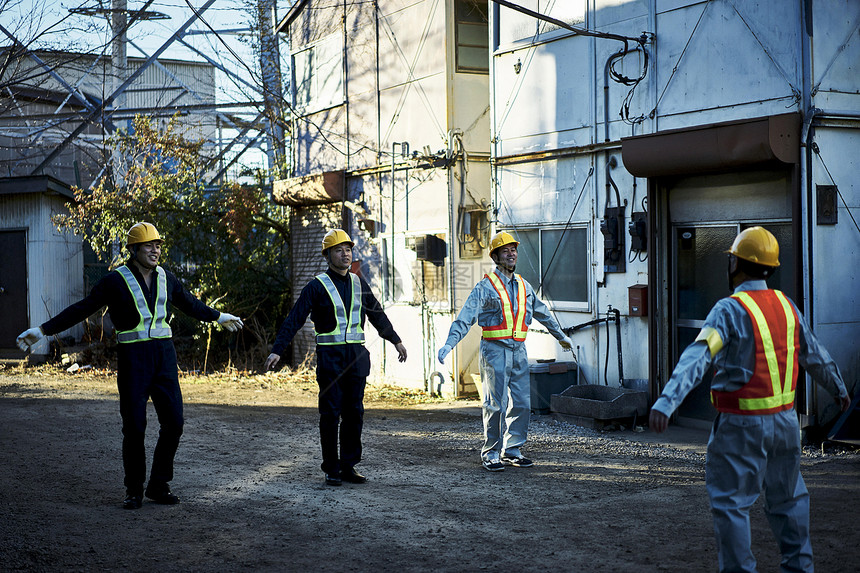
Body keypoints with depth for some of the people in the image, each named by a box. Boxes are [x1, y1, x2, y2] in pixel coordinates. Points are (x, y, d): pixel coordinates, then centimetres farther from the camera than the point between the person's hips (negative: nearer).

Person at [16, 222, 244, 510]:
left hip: (164, 354, 4)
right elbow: (81, 309, -3)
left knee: (173, 422, 0)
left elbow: (190, 304, 26)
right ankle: (134, 491, 15)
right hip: (132, 356, -4)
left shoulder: (165, 278, 9)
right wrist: (43, 330, -7)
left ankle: (158, 486, 15)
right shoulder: (116, 280, -4)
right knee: (134, 426, -1)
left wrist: (219, 317, 38)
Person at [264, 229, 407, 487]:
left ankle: (349, 466, 14)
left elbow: (377, 314, 23)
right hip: (330, 356, -4)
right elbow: (294, 319, -9)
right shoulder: (317, 286, -4)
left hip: (356, 355, 5)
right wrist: (277, 350, -17)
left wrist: (396, 340, 28)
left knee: (354, 412, 5)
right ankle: (331, 469, 8)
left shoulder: (358, 283, 11)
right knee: (331, 413, -1)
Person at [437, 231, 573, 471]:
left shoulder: (524, 286, 14)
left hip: (518, 350, 6)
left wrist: (561, 336, 37)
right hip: (495, 350, -6)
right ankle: (490, 453, 7)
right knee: (495, 404, -4)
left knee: (521, 402, 5)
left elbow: (542, 313, 28)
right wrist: (449, 343, -26)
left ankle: (512, 450, 18)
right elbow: (465, 317, -14)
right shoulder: (486, 286, -5)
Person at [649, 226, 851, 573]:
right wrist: (839, 389, 35)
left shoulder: (730, 309, -15)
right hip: (784, 419, 7)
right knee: (787, 498, 21)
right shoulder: (786, 306, 5)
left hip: (742, 425, -7)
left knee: (730, 502, 3)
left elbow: (697, 357, -30)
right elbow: (815, 356, 18)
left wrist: (666, 401, -39)